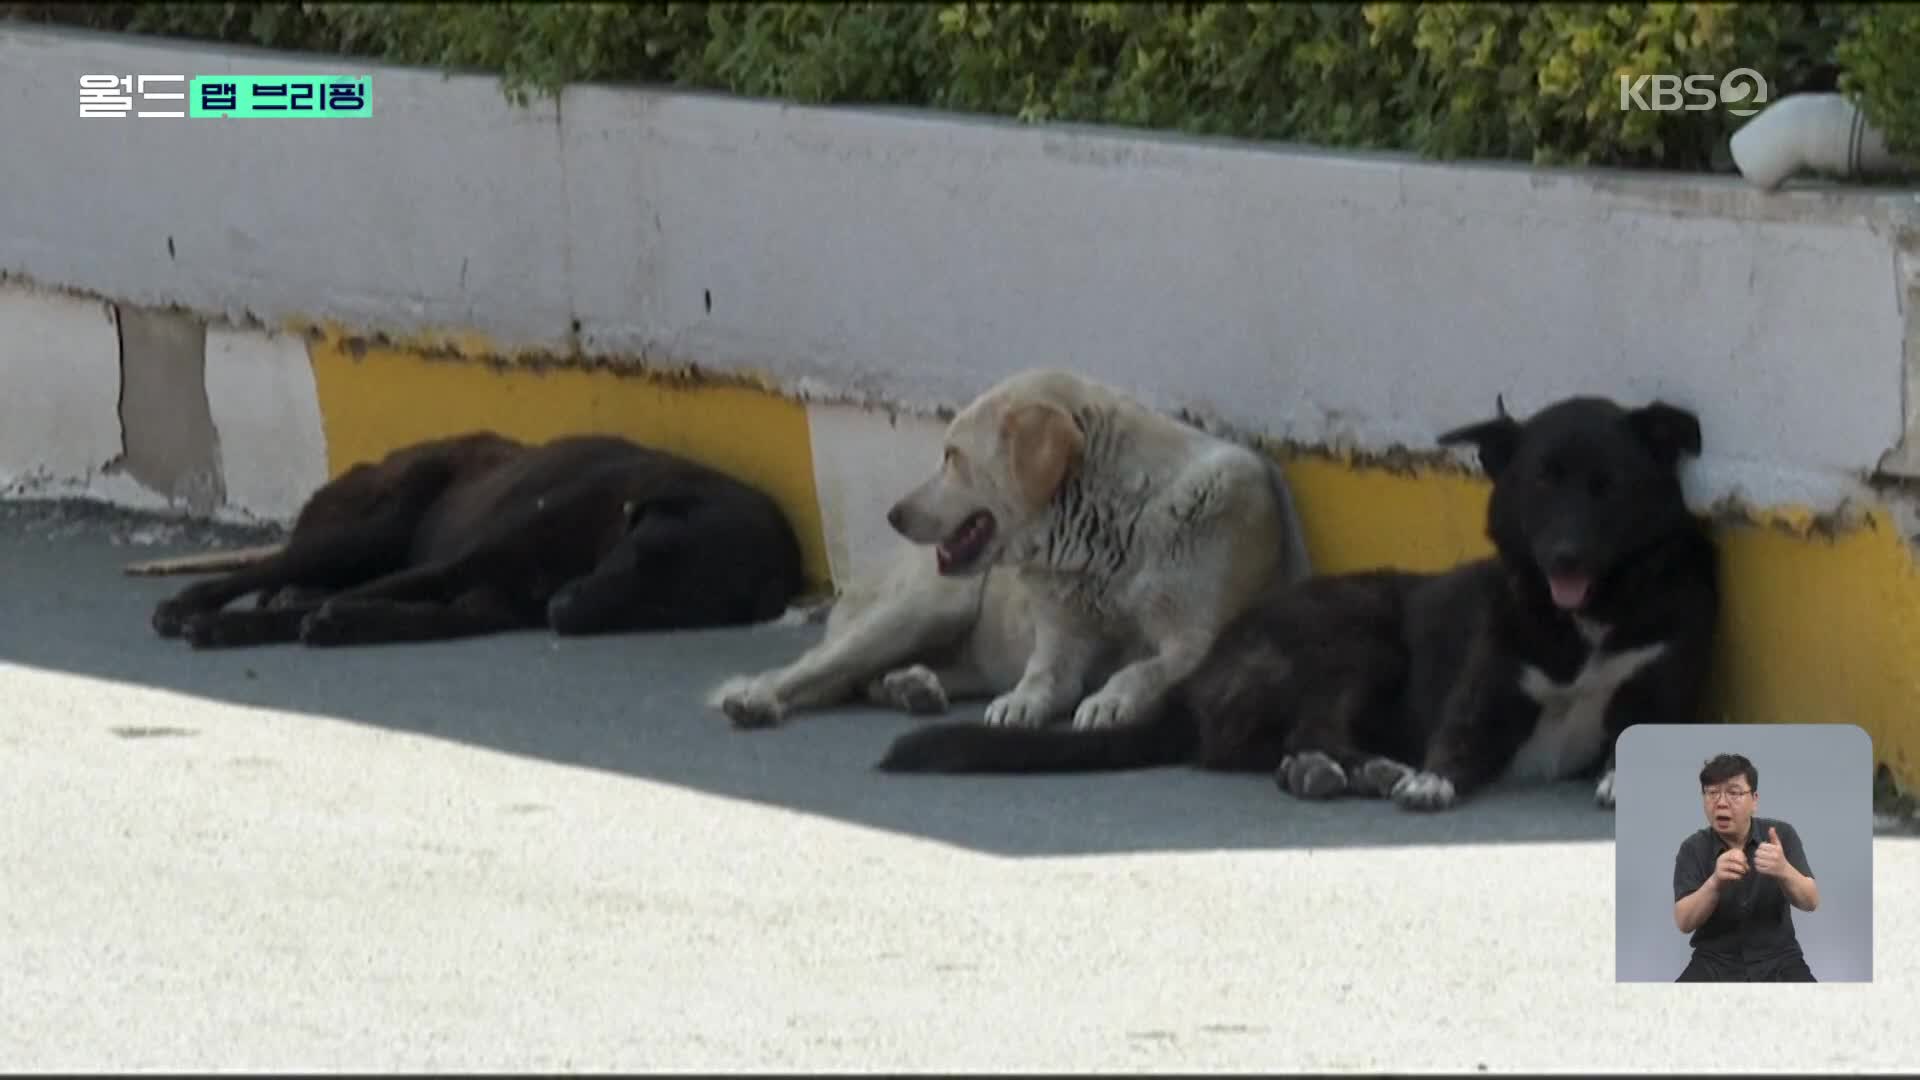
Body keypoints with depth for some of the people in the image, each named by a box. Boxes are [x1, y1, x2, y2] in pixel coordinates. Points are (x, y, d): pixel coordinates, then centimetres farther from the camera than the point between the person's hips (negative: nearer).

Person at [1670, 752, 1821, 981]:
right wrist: (1715, 883, -32)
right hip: (1715, 962, 0)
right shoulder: (1693, 849, -2)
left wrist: (1784, 872, -33)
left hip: (1777, 960, 0)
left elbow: (1810, 901, -11)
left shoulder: (1780, 835, -2)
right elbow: (1684, 922, -12)